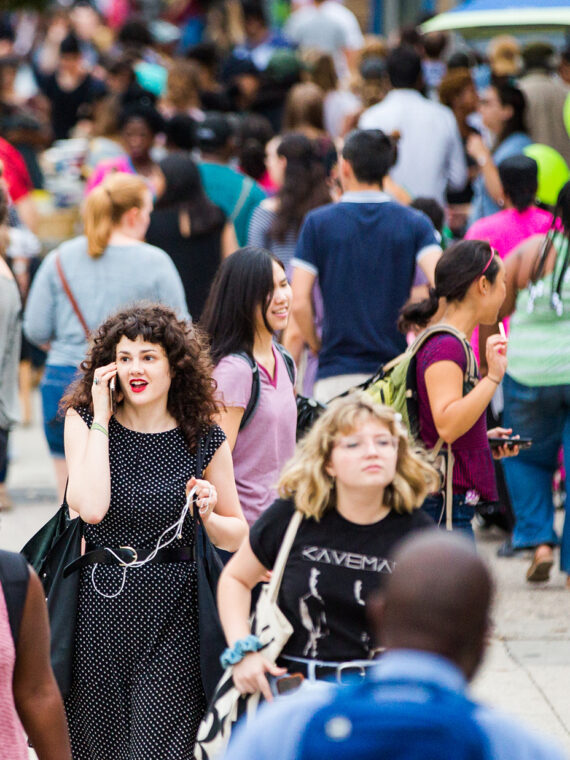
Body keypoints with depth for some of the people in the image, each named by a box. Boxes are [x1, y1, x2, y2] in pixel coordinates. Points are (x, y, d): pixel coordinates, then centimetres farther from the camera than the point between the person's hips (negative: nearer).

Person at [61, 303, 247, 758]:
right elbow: (91, 508, -17)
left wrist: (208, 516, -10)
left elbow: (237, 536, 12)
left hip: (173, 616, -1)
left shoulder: (203, 440, 1)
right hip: (99, 605, 1)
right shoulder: (84, 422, 1)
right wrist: (101, 419, -11)